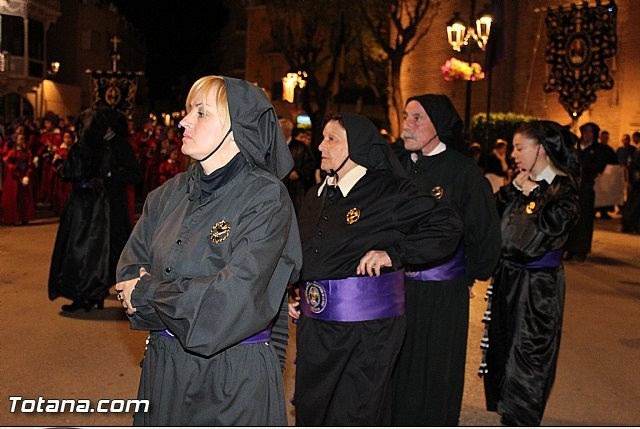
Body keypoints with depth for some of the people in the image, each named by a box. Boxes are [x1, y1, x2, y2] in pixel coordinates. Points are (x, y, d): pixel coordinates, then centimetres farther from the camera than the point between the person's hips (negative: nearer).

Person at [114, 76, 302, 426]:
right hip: (164, 369, 6)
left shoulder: (266, 198, -15)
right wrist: (176, 297, -15)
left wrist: (146, 292, -12)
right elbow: (129, 272, 3)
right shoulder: (170, 194, 4)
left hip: (234, 380, -5)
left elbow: (235, 298, -24)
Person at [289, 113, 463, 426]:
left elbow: (448, 226, -12)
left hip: (366, 328, -7)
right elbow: (300, 252, 22)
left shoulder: (390, 193, -9)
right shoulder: (316, 196, 13)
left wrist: (393, 253, -19)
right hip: (314, 321, 7)